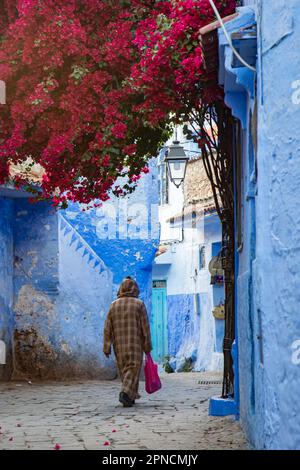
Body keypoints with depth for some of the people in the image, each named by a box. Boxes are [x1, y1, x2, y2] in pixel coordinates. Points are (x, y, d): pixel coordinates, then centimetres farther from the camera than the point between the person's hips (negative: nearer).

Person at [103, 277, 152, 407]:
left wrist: (106, 347, 2)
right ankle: (126, 393, -24)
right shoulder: (139, 304, -3)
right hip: (135, 343, -3)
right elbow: (145, 327, -6)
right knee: (133, 369, -4)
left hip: (119, 345, 3)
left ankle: (131, 397, 21)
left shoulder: (114, 305, 4)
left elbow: (107, 328, 1)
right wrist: (148, 346, 0)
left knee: (125, 370, 16)